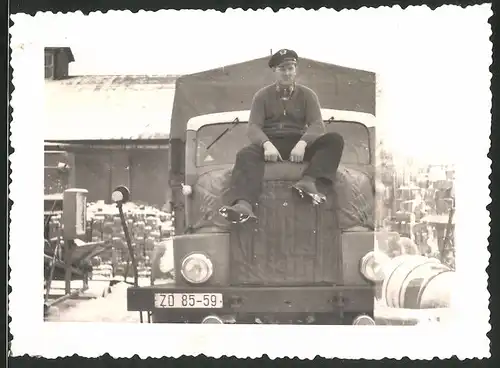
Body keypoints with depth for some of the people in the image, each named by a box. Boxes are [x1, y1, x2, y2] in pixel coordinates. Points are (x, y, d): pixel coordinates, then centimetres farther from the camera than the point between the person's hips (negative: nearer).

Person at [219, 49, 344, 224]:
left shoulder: (307, 94, 12)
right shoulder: (263, 95, 11)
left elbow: (317, 124, -2)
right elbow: (253, 126, -3)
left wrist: (302, 143, -25)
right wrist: (266, 144, -27)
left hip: (298, 144, 1)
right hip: (270, 143, -1)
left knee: (335, 140, -25)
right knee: (246, 155, -35)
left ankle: (308, 181, -47)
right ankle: (243, 204, -59)